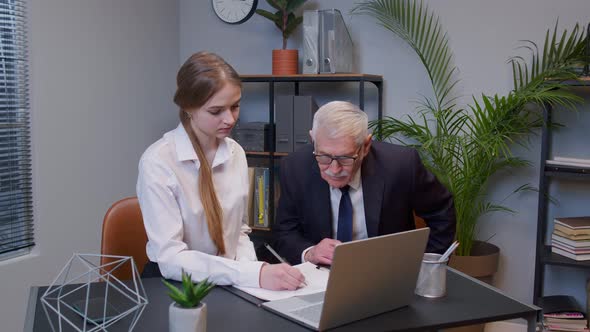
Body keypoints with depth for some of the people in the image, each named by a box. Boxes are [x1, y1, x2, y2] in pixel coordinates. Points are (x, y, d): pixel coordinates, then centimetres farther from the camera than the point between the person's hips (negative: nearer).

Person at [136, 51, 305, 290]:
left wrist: (251, 268, -6)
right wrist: (254, 274, -27)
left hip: (227, 282, 5)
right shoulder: (157, 161, -15)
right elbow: (170, 258, -20)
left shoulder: (235, 153, 3)